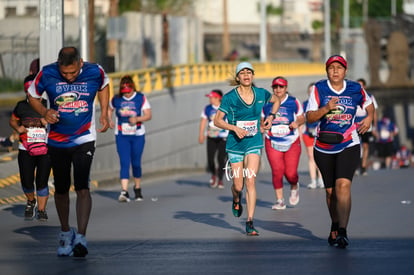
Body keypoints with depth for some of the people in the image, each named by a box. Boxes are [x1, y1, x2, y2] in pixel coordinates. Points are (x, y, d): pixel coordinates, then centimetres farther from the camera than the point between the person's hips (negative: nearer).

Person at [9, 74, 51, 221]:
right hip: (25, 150, 1)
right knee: (27, 181, -2)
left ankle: (41, 210, 12)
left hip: (45, 150, -1)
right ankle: (31, 202, 28)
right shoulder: (21, 106, 3)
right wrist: (18, 128, -2)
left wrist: (49, 123, -14)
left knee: (42, 181, -2)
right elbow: (12, 121, 19)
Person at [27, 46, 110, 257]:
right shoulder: (46, 74, -14)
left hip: (84, 140, -2)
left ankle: (81, 238, -18)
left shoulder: (95, 72, -12)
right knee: (61, 190, 9)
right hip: (57, 142, 2)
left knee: (82, 187, -16)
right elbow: (32, 96, 3)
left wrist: (104, 114, 4)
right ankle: (65, 233, 30)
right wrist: (44, 112, -16)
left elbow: (103, 87, 13)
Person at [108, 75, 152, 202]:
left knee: (136, 163, 8)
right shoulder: (116, 99, 0)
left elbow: (148, 115, -7)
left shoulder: (141, 98, -4)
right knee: (124, 163, -11)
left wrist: (137, 119, -24)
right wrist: (109, 120, 0)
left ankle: (137, 188, 29)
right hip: (121, 136, 0)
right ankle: (124, 192, -18)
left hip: (138, 136, 0)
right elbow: (109, 110, 19)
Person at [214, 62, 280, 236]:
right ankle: (236, 201, 41)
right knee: (238, 185, 3)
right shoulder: (230, 97, -10)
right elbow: (217, 120, -8)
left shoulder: (261, 94, -1)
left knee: (250, 181, -12)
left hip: (254, 143, 1)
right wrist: (235, 128, -21)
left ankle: (250, 223, -10)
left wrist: (271, 116, 5)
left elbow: (276, 100, 21)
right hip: (235, 144, -1)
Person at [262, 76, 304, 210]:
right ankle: (280, 200, -1)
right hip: (272, 143, 1)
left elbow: (302, 118, 6)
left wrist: (297, 123, -16)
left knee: (291, 174, -5)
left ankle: (294, 187, 31)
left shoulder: (294, 102, -1)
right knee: (277, 170, -12)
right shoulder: (266, 103, 3)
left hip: (292, 142, -1)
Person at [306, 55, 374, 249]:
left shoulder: (355, 89, 2)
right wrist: (326, 109, -24)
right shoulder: (319, 89, -2)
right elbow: (309, 117, -8)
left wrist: (369, 117, 3)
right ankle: (334, 227, 32)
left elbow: (368, 103, 23)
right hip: (324, 147, 1)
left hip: (349, 145, -1)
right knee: (331, 191, 9)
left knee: (343, 185, -20)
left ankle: (342, 232, -25)